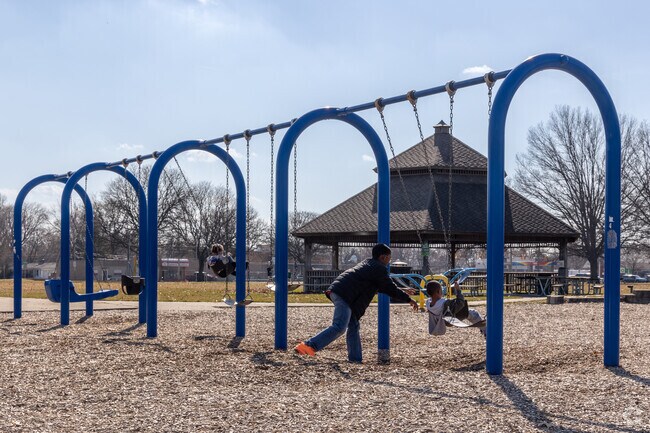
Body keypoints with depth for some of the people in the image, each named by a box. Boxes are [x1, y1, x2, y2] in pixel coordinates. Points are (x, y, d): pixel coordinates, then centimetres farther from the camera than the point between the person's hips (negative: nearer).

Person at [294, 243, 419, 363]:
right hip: (344, 295, -11)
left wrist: (403, 293, 42)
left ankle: (355, 359, 12)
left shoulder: (368, 264, 29)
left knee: (353, 327, 13)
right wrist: (409, 300, 9)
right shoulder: (379, 269, -1)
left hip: (337, 292, 11)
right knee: (339, 327, -20)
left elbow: (383, 287, 39)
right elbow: (390, 288, -1)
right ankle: (309, 345, -28)